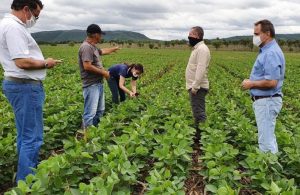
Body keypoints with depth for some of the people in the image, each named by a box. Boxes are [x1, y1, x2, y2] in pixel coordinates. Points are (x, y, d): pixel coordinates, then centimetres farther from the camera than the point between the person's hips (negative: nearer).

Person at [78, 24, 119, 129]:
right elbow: (87, 66, -25)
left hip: (98, 84, 11)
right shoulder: (86, 47, -17)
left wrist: (114, 49, 48)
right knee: (90, 113, -10)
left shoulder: (92, 46, 14)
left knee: (100, 111, 17)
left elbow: (102, 51, 35)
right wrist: (103, 72, -15)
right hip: (91, 86, -11)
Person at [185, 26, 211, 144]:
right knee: (197, 113, 15)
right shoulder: (197, 48, 18)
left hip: (197, 88, -11)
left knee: (199, 113, -7)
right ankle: (198, 136, 25)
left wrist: (195, 86, -25)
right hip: (195, 87, 11)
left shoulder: (202, 49, -15)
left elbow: (201, 69, -24)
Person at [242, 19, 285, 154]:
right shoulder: (266, 51, 13)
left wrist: (251, 84, -15)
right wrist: (251, 82, 8)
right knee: (268, 136, 19)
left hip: (267, 101, -11)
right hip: (264, 100, 11)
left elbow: (271, 82, -27)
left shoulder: (271, 53, -20)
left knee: (266, 140, -3)